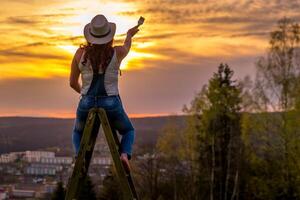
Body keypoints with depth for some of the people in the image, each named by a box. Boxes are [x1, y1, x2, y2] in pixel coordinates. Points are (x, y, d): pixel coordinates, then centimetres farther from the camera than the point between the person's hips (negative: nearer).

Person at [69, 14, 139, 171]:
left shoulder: (80, 53, -4)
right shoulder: (117, 52, -6)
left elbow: (72, 82, 7)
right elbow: (127, 47, 21)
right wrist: (129, 36, 44)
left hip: (86, 105, 1)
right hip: (111, 105, -1)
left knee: (78, 133, 33)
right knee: (128, 131, 28)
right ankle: (124, 155, -3)